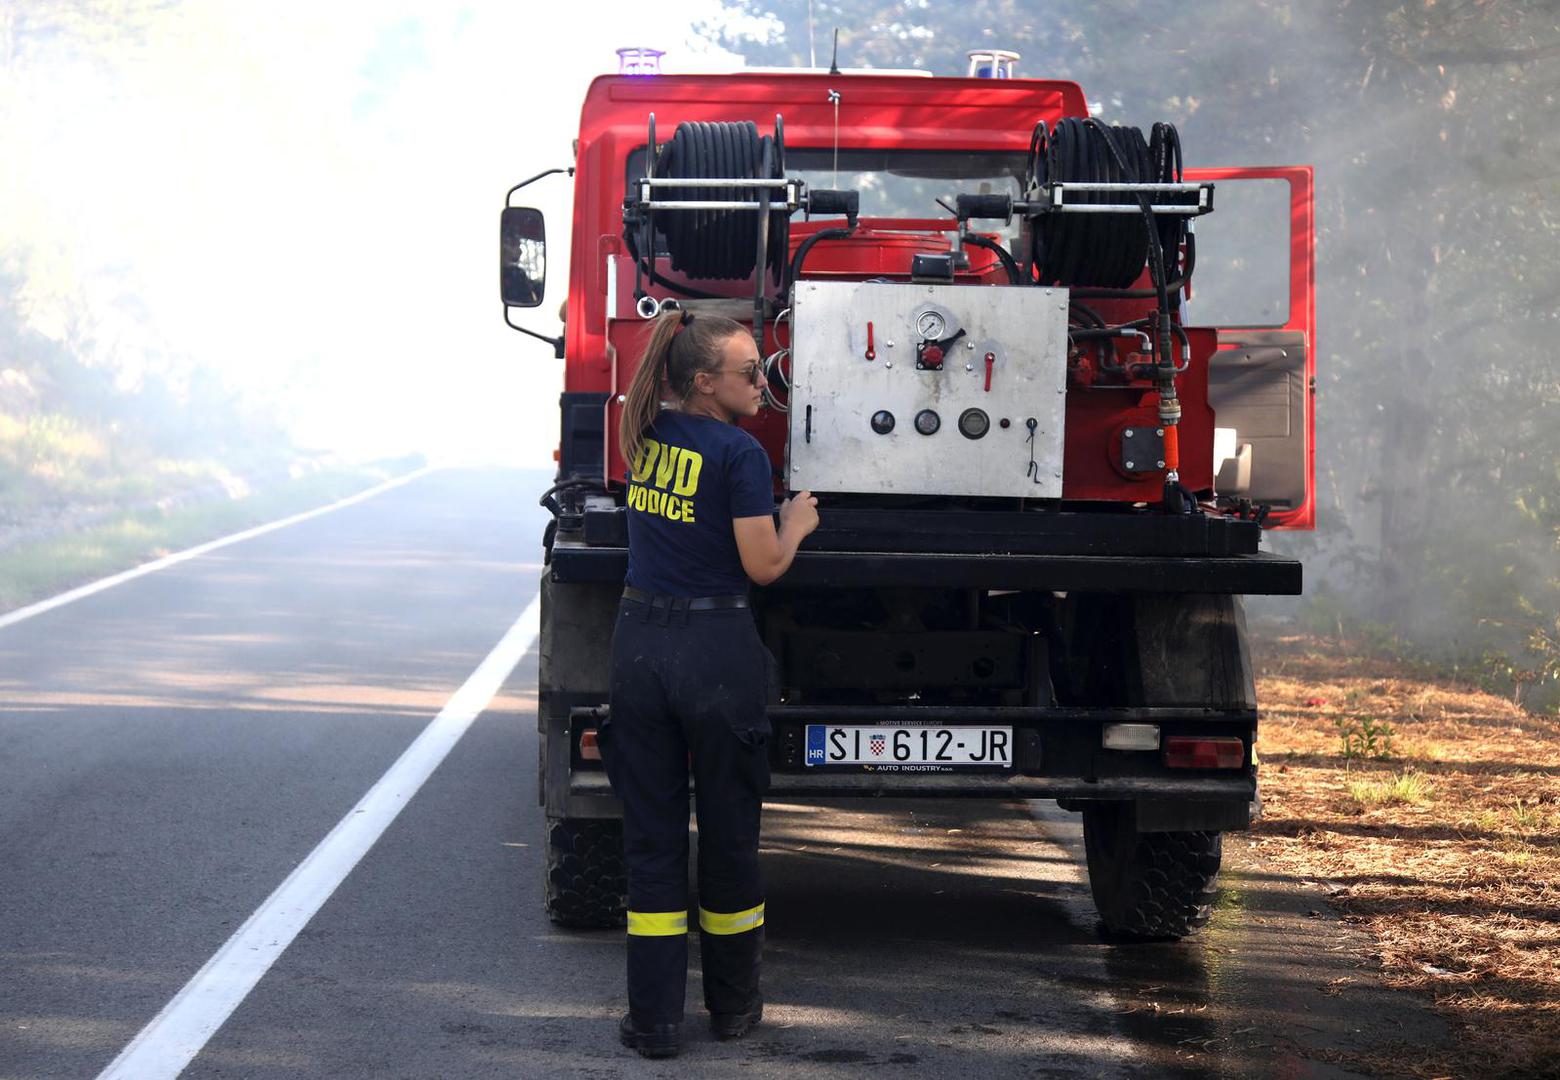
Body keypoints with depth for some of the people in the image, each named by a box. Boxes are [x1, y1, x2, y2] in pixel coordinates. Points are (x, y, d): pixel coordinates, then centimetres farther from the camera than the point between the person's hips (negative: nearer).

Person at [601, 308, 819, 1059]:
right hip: (715, 650, -5)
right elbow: (763, 566, -11)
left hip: (639, 646, 5)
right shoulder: (738, 453, -14)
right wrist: (797, 523, 6)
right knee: (727, 831, 11)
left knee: (650, 833, 7)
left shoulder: (646, 432, 5)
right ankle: (732, 1006, 24)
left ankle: (655, 1018, 6)